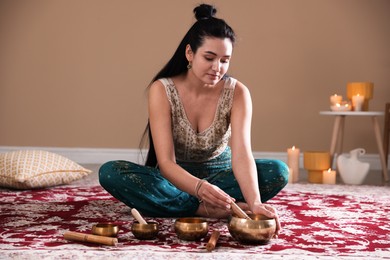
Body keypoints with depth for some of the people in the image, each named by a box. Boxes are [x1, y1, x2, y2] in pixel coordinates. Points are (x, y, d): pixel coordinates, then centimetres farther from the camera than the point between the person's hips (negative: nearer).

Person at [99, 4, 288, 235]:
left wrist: (255, 202, -47)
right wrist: (200, 188, -48)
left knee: (278, 171, -24)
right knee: (110, 173, -28)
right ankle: (208, 210, -30)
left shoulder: (237, 92, -16)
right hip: (175, 178, 0)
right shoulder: (162, 90, -19)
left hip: (219, 175, 1)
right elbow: (165, 162, -27)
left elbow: (242, 155, -27)